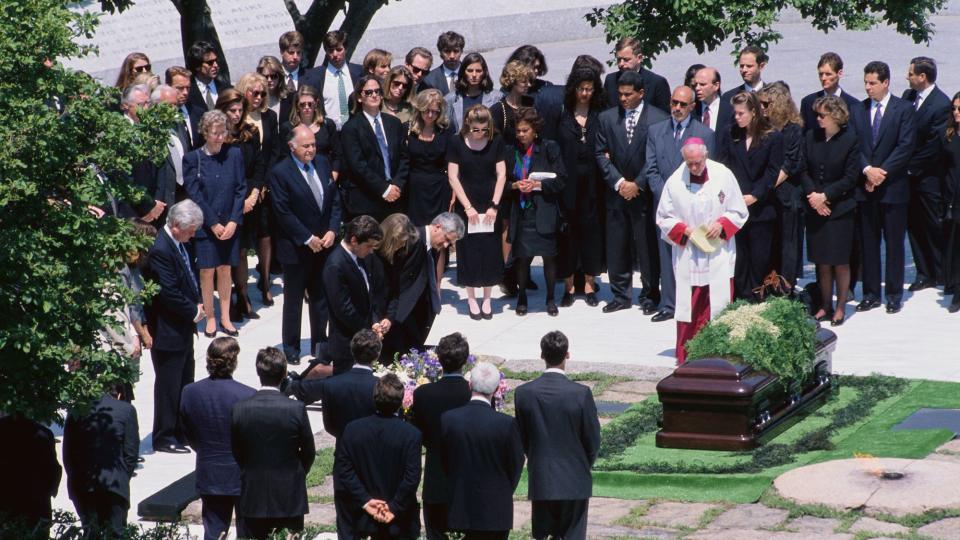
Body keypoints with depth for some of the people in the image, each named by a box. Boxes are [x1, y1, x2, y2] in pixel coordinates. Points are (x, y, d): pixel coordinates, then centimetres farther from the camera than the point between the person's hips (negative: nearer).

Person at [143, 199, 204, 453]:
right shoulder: (160, 250, -24)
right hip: (167, 330, -10)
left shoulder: (179, 243, 6)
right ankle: (164, 438, 12)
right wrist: (194, 311, -14)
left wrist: (197, 303, 3)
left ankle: (182, 431, 31)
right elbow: (168, 293, -26)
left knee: (185, 383, 19)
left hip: (183, 327, 10)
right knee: (168, 386, 1)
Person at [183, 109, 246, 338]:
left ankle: (225, 317, 17)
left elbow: (241, 189, 1)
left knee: (225, 269, 9)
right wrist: (213, 224, -11)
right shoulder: (193, 158, -6)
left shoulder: (234, 154, 1)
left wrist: (233, 221, -7)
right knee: (207, 271, 3)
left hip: (230, 224, 2)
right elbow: (194, 194, -8)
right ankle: (210, 318, 13)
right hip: (205, 225, -2)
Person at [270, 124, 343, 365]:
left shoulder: (322, 164, 5)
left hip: (324, 244, 5)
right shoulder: (280, 173, -14)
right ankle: (291, 348, 17)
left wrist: (332, 230, -5)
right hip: (296, 248, -5)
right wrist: (308, 239, -15)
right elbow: (283, 212, -15)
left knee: (321, 297, 13)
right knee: (293, 299, 6)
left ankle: (319, 342, 25)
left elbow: (335, 200, 8)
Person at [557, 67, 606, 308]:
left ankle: (589, 283, 13)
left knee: (591, 229, 4)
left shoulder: (600, 116, 6)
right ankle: (569, 285, 9)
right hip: (567, 182, -1)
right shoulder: (562, 115, 3)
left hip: (592, 182, 1)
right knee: (568, 230, 2)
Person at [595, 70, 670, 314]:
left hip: (644, 193, -3)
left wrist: (637, 184, -10)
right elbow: (601, 154, 6)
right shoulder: (607, 118, 8)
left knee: (647, 248, -1)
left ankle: (650, 296, 10)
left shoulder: (658, 119, -4)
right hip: (616, 193, 4)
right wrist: (618, 182, -5)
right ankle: (621, 295, 16)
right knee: (617, 248, 6)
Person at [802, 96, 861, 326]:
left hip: (840, 209, -3)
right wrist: (812, 195, -10)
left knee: (840, 262, 3)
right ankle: (825, 306, 18)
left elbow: (850, 177, -9)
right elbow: (804, 170, 5)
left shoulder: (850, 140, -9)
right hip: (815, 209, 3)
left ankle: (840, 307, 13)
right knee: (822, 262, 8)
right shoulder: (811, 137, 3)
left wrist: (825, 195, -14)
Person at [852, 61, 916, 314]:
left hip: (893, 187, -3)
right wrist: (867, 169, -12)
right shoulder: (858, 110, 9)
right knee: (868, 243, 6)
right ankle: (871, 293, 13)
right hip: (865, 188, 3)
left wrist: (882, 171, -14)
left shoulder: (904, 109, -2)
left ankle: (894, 294, 10)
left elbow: (906, 146, -9)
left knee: (894, 243, 3)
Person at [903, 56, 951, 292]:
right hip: (908, 173, 7)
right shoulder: (908, 96, 5)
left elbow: (935, 146, -16)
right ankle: (924, 273, 20)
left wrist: (910, 167, -11)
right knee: (913, 225, 11)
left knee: (934, 226, 3)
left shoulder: (941, 105, -17)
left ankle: (940, 273, 15)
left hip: (928, 177, -7)